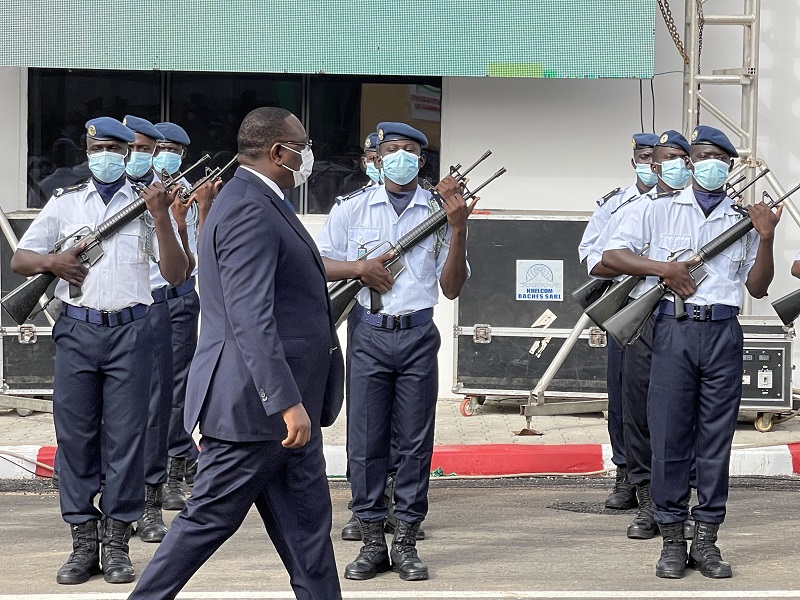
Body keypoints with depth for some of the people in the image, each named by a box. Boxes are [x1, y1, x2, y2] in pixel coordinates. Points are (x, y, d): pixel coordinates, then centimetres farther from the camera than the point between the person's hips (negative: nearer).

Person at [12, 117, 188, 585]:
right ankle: (83, 543, 7)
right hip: (78, 331, 2)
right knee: (75, 435, 1)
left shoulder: (147, 203, 9)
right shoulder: (65, 203, 14)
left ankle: (117, 543, 5)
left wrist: (161, 218, -10)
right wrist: (51, 261, -7)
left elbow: (176, 275, 1)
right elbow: (19, 259, 14)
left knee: (127, 436, -2)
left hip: (131, 331, -1)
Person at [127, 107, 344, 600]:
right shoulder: (250, 211, -17)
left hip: (282, 403, 10)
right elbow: (251, 320, -26)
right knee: (209, 519, -2)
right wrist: (288, 402, -29)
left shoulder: (257, 203, 17)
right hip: (254, 405, -10)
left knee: (306, 523, 9)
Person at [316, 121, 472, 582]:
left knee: (415, 442, 1)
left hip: (418, 337, 0)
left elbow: (452, 287, 1)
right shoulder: (354, 210, 7)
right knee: (366, 441, 1)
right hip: (369, 336, 0)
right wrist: (359, 268, -9)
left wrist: (459, 229, -11)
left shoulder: (439, 212, 5)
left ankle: (406, 541, 8)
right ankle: (372, 542, 9)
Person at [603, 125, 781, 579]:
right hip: (674, 331, -1)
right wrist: (664, 268, -7)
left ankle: (707, 539, 8)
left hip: (723, 335, 1)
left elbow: (758, 287, 11)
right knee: (669, 436, -1)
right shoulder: (664, 210, 9)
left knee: (716, 438, 2)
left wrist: (766, 239, -3)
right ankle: (672, 539, 6)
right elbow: (612, 255, 4)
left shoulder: (742, 219, 14)